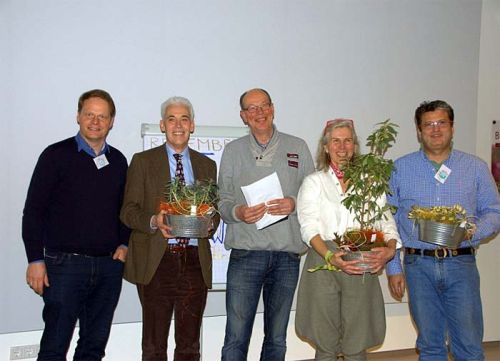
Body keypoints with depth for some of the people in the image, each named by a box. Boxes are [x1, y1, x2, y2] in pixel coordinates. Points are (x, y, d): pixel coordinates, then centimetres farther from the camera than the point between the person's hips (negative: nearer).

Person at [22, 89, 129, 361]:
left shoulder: (118, 161, 10)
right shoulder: (57, 155, -3)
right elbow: (33, 211, -5)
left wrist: (124, 244, 4)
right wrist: (35, 260, -10)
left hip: (109, 266, 4)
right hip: (65, 264, -4)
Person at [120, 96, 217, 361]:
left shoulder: (207, 165, 14)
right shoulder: (142, 161, 5)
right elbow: (128, 210, 1)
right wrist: (153, 221, -18)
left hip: (195, 261, 3)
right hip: (157, 261, -2)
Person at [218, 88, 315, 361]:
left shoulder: (297, 147, 9)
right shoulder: (232, 151, 9)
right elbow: (223, 202, 7)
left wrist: (294, 204, -12)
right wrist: (238, 212, -15)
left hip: (287, 255, 1)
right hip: (245, 253, -1)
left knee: (277, 339, 12)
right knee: (236, 339, -3)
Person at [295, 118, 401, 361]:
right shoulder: (314, 182, 11)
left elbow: (387, 222, 9)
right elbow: (309, 226, -3)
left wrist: (389, 250, -13)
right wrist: (330, 256, -20)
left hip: (362, 266, 1)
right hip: (323, 263, -1)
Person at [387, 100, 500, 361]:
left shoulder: (475, 168, 7)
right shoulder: (400, 169, 6)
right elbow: (389, 220, 6)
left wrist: (472, 231, -13)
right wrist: (393, 268, 2)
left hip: (461, 264, 0)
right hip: (419, 266, 0)